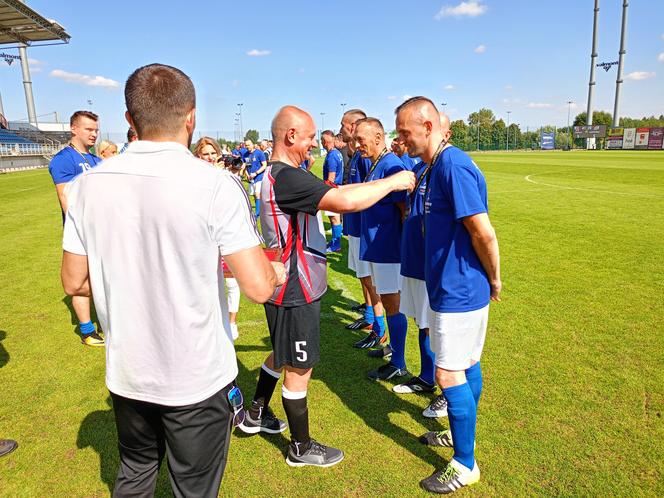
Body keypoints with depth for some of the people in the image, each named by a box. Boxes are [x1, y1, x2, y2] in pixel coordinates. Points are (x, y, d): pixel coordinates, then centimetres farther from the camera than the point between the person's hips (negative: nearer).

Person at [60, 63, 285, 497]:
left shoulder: (89, 184, -6)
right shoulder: (217, 185, -20)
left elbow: (74, 282, 3)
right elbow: (259, 287, -22)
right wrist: (277, 271, 0)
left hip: (126, 372, 5)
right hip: (198, 378, -4)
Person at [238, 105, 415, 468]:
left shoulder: (278, 174, 10)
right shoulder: (286, 177, -25)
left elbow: (331, 196, 16)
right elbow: (346, 201, -36)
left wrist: (378, 186, 8)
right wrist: (394, 182, -22)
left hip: (291, 285, 11)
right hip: (295, 291, -10)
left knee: (282, 354, 27)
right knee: (298, 369, 7)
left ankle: (255, 416, 46)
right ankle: (301, 448, 27)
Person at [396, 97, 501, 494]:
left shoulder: (453, 165, -22)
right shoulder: (440, 164, 10)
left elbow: (484, 233, -24)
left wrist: (494, 280, -11)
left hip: (459, 290, -9)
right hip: (457, 287, 9)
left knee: (450, 373, 1)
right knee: (467, 364, 21)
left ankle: (465, 465, 19)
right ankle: (462, 432, 40)